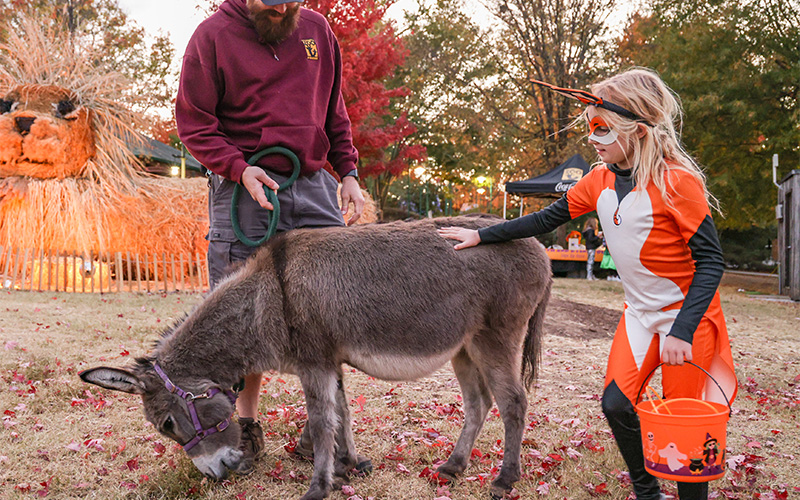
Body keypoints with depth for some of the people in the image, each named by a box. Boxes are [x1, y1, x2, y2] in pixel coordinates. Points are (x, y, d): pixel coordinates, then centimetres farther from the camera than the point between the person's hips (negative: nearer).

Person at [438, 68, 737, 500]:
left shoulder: (677, 182, -20)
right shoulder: (600, 180, 0)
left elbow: (710, 260, -18)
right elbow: (545, 220, 9)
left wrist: (683, 330, -24)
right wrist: (481, 235, 5)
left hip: (688, 316, -6)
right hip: (639, 313, 6)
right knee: (616, 404, -1)